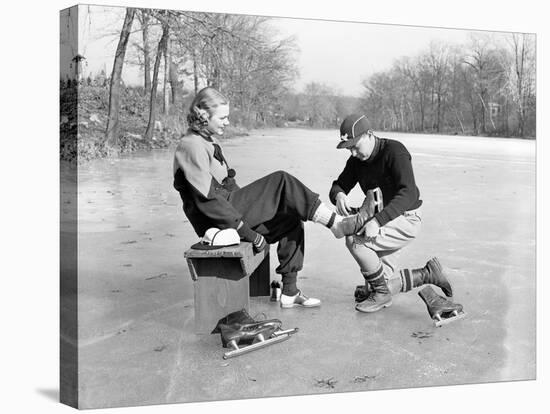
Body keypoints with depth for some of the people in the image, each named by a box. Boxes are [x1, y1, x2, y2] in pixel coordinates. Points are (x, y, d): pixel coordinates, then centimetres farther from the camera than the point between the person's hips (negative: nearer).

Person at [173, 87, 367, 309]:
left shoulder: (208, 143, 18)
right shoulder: (192, 146, -15)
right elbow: (207, 200, -22)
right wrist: (249, 233, -20)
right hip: (215, 222, -10)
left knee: (292, 220, 5)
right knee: (281, 182, -16)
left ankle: (289, 292, 8)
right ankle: (338, 224, -9)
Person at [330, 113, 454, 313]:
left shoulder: (394, 151, -23)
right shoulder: (356, 160, -1)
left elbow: (408, 194, -34)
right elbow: (337, 186, 1)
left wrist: (377, 220, -45)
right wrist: (339, 195, -26)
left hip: (406, 219, -8)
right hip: (383, 222, 8)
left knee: (355, 241, -27)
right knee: (385, 281, 8)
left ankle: (381, 292, -9)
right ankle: (428, 274, 24)